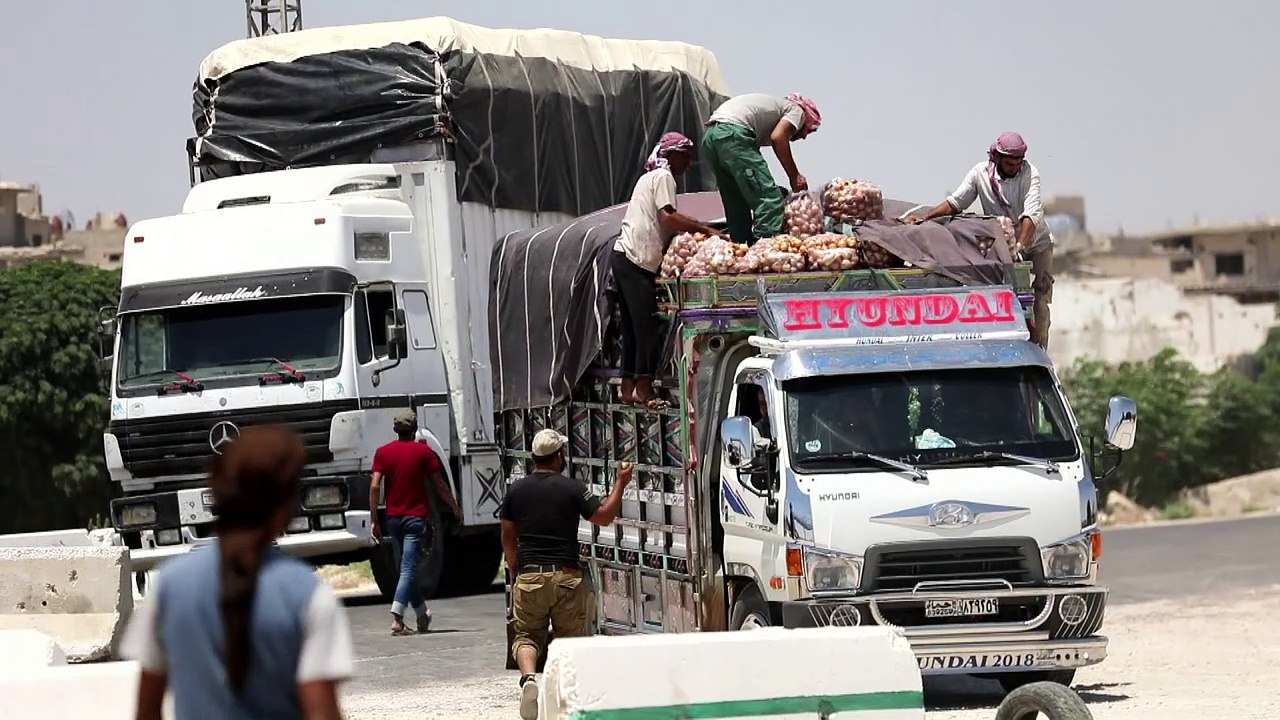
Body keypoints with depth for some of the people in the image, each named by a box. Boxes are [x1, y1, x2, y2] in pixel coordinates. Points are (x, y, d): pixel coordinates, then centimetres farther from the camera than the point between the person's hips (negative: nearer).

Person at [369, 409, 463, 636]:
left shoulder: (383, 452, 2)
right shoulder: (423, 451, -3)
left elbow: (375, 487, -5)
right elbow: (440, 485, 1)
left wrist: (374, 521, -1)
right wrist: (456, 508, 16)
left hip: (394, 517, 3)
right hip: (416, 517, -3)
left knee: (407, 568, 16)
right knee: (408, 569, -8)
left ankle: (422, 615, 26)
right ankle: (397, 619, -22)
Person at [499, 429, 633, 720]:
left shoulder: (516, 490, 4)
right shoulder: (572, 488, -6)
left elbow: (508, 538, 9)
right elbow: (604, 516, -1)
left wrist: (515, 571, 21)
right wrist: (620, 483, 9)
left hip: (529, 576, 2)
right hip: (566, 576, -2)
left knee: (526, 635, 8)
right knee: (570, 638, 11)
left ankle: (528, 677, -20)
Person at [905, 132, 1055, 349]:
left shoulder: (1029, 173, -20)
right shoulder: (981, 173, -11)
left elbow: (1031, 214, -31)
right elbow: (955, 202, -6)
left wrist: (1020, 246, -45)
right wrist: (926, 217, -20)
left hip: (1035, 243, -2)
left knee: (1038, 302, -6)